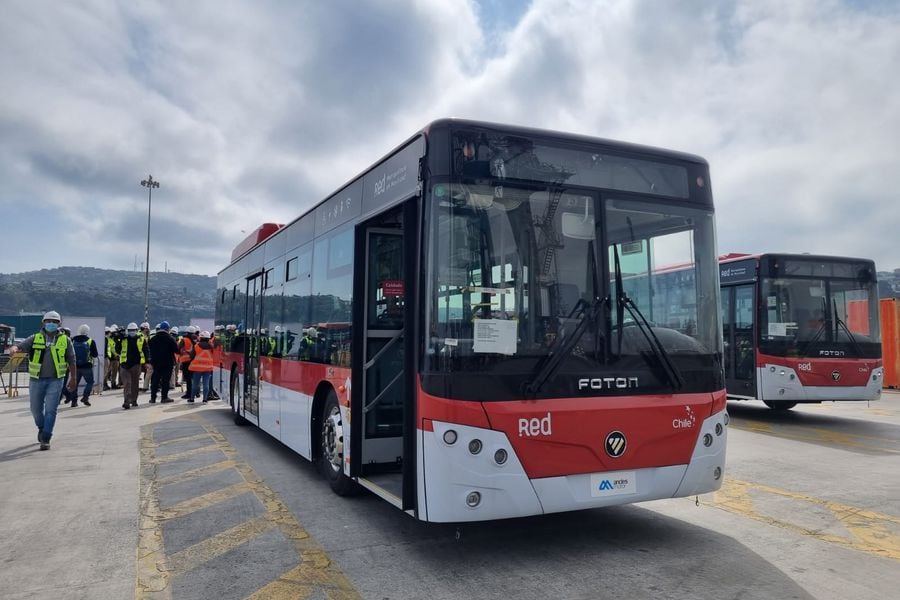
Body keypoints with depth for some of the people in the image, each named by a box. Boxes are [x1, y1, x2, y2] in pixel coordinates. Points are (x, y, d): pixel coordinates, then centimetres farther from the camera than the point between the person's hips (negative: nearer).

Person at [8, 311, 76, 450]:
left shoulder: (65, 340, 4)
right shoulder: (35, 339, 5)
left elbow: (71, 361, 9)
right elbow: (20, 347, -7)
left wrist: (73, 379, 9)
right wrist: (13, 349, -32)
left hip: (55, 380, -2)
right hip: (36, 380, 2)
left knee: (51, 410, -7)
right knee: (36, 409, 12)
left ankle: (45, 439, -1)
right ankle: (42, 428, 40)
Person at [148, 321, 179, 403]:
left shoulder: (153, 339, 6)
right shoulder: (170, 338, -9)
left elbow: (150, 351, 9)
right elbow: (176, 350, -9)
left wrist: (152, 361, 15)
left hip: (156, 363, 4)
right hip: (168, 363, -4)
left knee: (155, 381, 9)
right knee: (165, 380, 0)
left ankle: (153, 397, 10)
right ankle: (164, 397, 1)